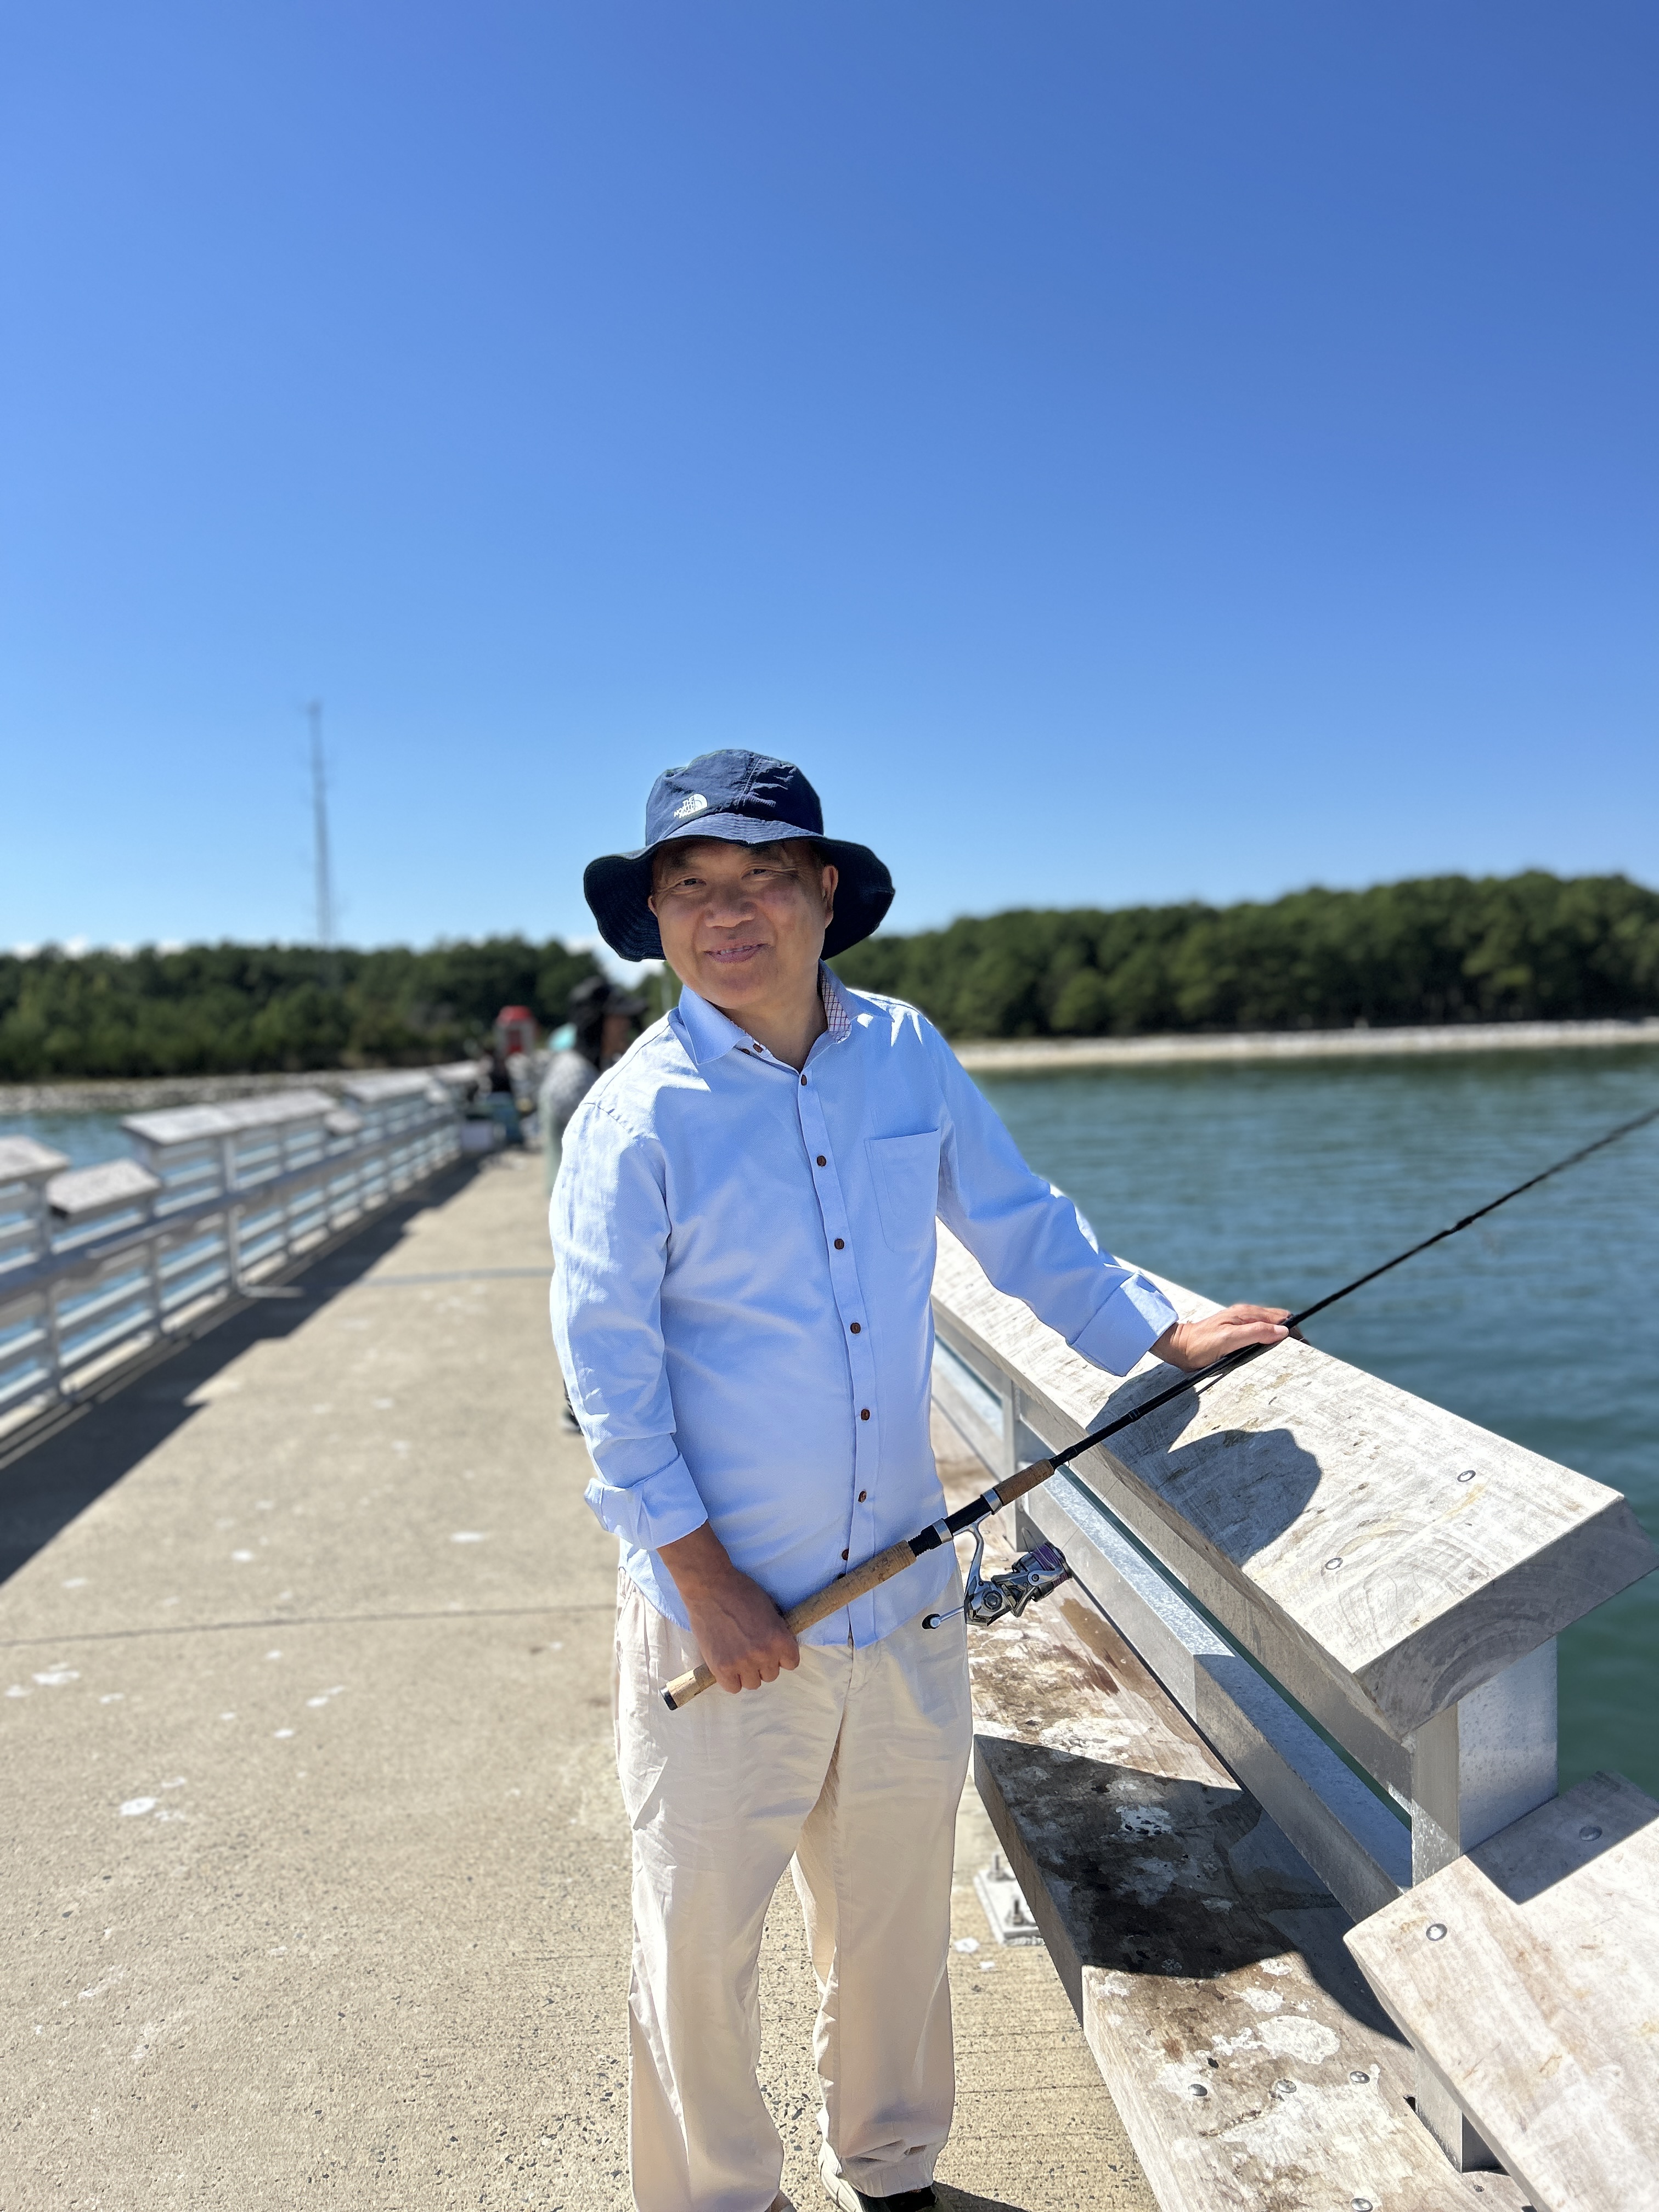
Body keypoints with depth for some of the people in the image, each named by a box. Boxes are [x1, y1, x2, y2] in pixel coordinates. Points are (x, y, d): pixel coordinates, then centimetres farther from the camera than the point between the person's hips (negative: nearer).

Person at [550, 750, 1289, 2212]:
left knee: (898, 1912, 21)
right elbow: (607, 1365, -12)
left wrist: (1160, 1331, 8)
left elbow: (1020, 1224, 12)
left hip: (902, 1587, 4)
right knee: (701, 1935, 11)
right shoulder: (636, 1116, -13)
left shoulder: (907, 1054, 0)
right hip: (721, 1607, -4)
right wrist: (700, 1573, -14)